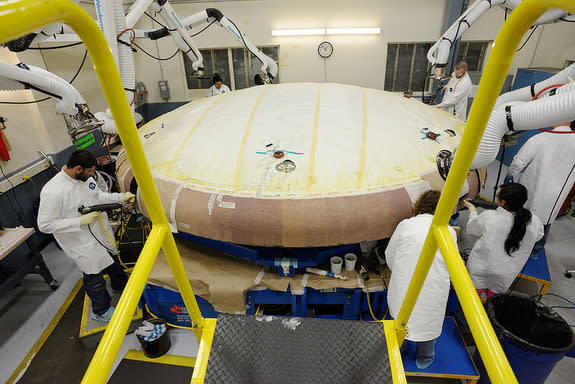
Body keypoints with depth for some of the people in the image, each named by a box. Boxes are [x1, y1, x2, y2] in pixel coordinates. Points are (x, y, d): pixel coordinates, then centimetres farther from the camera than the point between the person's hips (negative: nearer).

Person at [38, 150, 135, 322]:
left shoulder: (84, 178, -6)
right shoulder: (52, 192, -28)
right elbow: (44, 225, -23)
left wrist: (122, 197, 1)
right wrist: (80, 221, -28)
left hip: (102, 232, 8)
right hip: (84, 244, -8)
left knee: (114, 258, 27)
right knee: (94, 276, 8)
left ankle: (120, 285, 56)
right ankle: (101, 311, 33)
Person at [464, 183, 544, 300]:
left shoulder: (489, 217, -26)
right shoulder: (535, 222, -18)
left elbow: (471, 229, -4)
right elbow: (538, 237, 7)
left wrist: (472, 209, 13)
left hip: (480, 271, -3)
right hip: (504, 277, 3)